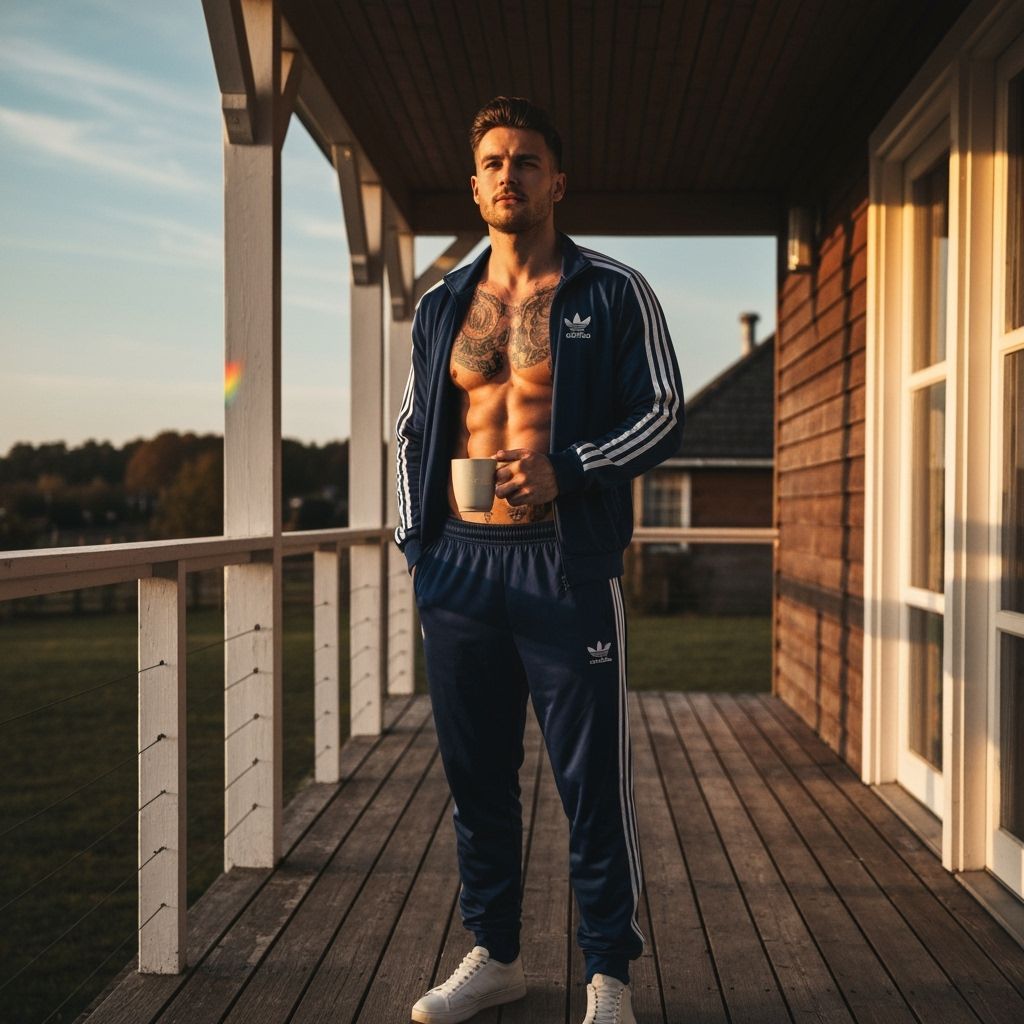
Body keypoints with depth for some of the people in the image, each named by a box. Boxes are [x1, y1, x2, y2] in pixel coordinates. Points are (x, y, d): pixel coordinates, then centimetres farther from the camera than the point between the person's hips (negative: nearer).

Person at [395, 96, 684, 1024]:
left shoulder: (613, 295, 1)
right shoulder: (443, 305, 14)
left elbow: (664, 416, -2)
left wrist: (565, 468, -16)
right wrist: (415, 542, 9)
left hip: (568, 567, -4)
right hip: (458, 566, 5)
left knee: (593, 782, 0)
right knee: (476, 774, 12)